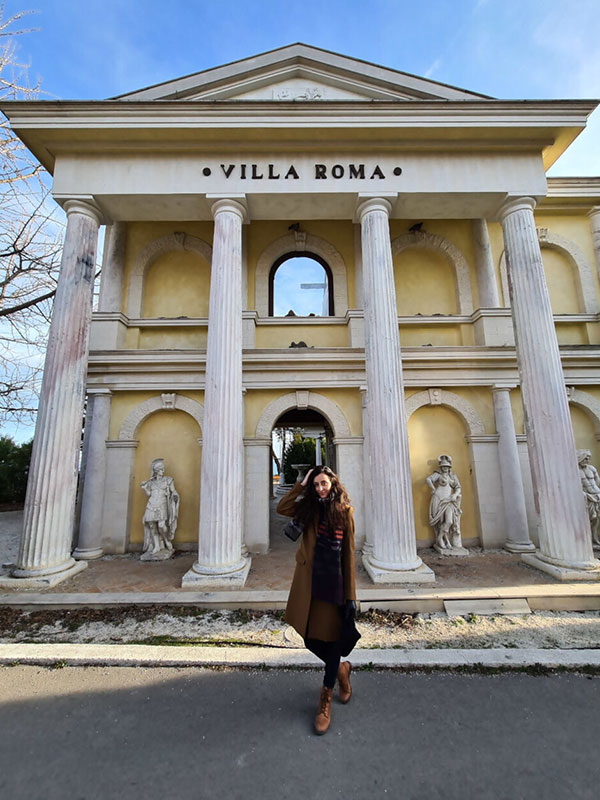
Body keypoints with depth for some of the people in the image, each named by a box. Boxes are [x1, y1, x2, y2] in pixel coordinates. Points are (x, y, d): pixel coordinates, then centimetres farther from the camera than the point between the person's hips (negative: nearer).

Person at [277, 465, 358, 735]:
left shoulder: (344, 511, -5)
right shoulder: (310, 508, 4)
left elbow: (348, 553, -3)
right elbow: (282, 508, -7)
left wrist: (350, 594, -4)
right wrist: (301, 484, -9)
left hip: (333, 581, -3)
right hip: (308, 582, 4)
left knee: (331, 637, 6)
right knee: (310, 637, 14)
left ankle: (325, 698, 28)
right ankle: (341, 668, 43)